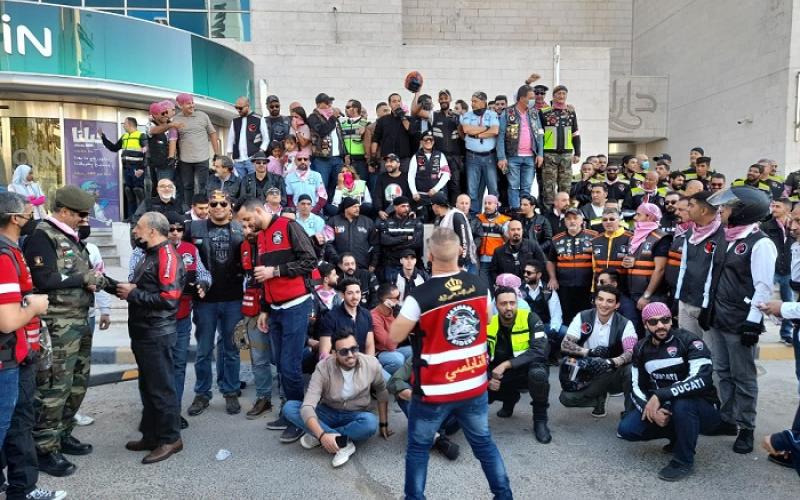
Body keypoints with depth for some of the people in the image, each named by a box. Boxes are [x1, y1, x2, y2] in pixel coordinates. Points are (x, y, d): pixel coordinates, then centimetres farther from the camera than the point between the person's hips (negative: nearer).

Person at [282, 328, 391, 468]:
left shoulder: (371, 364, -17)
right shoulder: (323, 368, -22)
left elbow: (381, 392, 2)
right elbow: (307, 406, -30)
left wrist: (383, 424, 3)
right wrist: (322, 435, -44)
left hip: (356, 417, 0)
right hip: (328, 413, 1)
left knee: (370, 422, -37)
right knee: (289, 407, -24)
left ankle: (316, 437, -19)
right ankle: (342, 442, -27)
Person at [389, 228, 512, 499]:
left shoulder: (421, 295, -21)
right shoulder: (480, 285, -6)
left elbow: (394, 336, -10)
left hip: (434, 390, -4)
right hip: (475, 385, 4)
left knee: (418, 447, 15)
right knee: (483, 442, 22)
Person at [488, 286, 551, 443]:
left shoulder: (530, 319, -17)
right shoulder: (488, 325, -7)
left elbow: (540, 351, -27)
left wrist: (507, 364, -33)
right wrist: (489, 378, -22)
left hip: (528, 370, -4)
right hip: (502, 376, 4)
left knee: (538, 373, -38)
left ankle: (540, 420, -11)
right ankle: (510, 399, 16)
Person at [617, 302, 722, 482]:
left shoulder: (689, 341, -17)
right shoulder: (641, 349, 1)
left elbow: (702, 379, -32)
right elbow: (636, 388, -1)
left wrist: (660, 395, -34)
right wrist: (651, 408, -22)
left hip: (702, 409, -5)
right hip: (663, 409, 5)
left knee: (682, 404, -38)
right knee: (626, 429, -13)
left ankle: (684, 461, -13)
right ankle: (678, 435, 12)